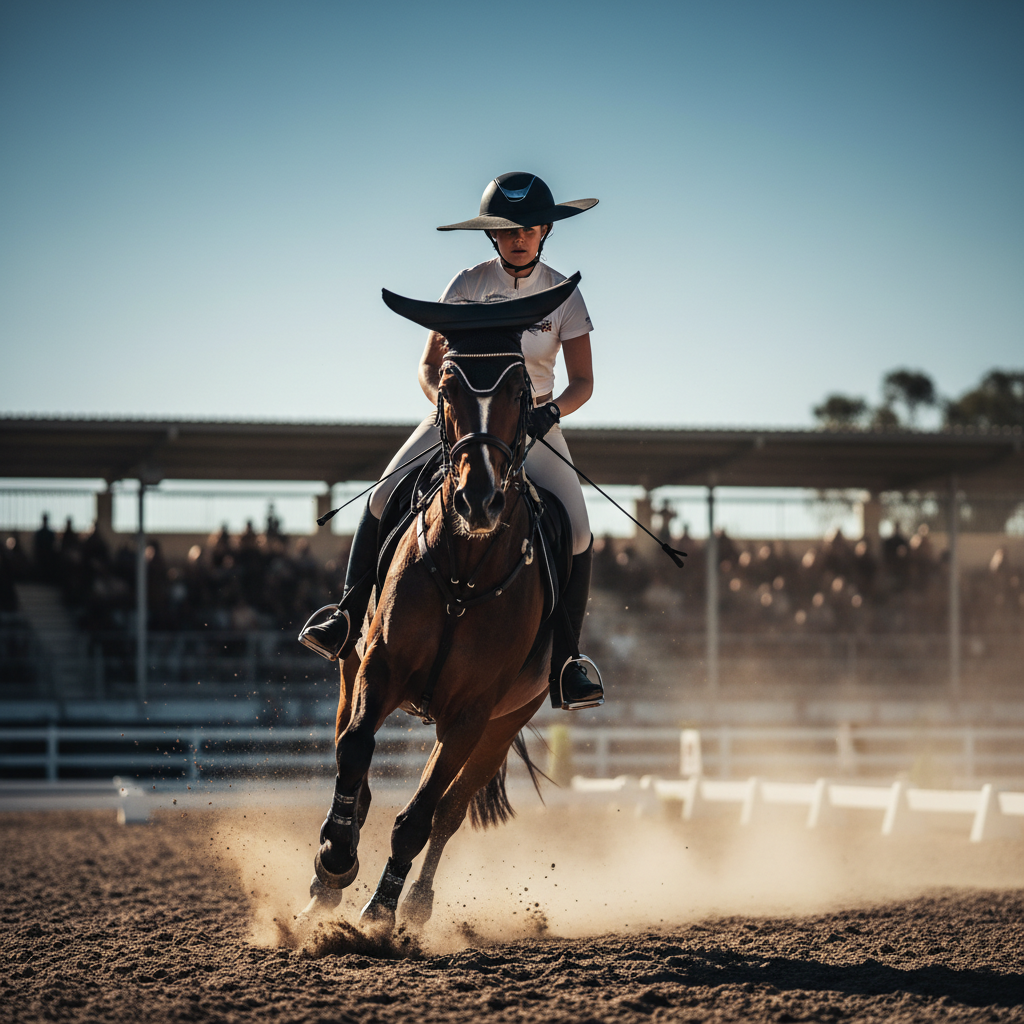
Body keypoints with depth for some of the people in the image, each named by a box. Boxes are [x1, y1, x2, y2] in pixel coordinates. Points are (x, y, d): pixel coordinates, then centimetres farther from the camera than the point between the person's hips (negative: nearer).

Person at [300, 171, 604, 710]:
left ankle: (564, 664, -9)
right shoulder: (467, 286, -5)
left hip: (534, 421, 0)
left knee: (577, 532, -20)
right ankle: (347, 617, -15)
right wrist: (444, 401, -23)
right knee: (385, 496, -22)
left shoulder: (564, 295, -5)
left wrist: (552, 411, -25)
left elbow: (582, 381, -4)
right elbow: (429, 366, -2)